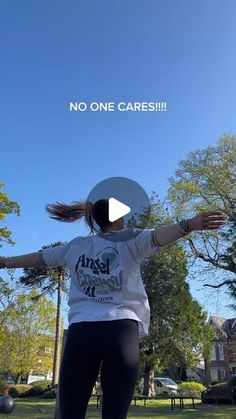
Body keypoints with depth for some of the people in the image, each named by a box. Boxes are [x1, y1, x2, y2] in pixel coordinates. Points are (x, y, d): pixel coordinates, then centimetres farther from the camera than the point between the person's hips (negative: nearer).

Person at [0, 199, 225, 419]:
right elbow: (158, 235, -8)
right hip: (121, 329, -2)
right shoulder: (130, 241, 11)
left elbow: (37, 258, 30)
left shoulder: (75, 246, 20)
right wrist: (190, 224, -21)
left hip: (81, 330, 3)